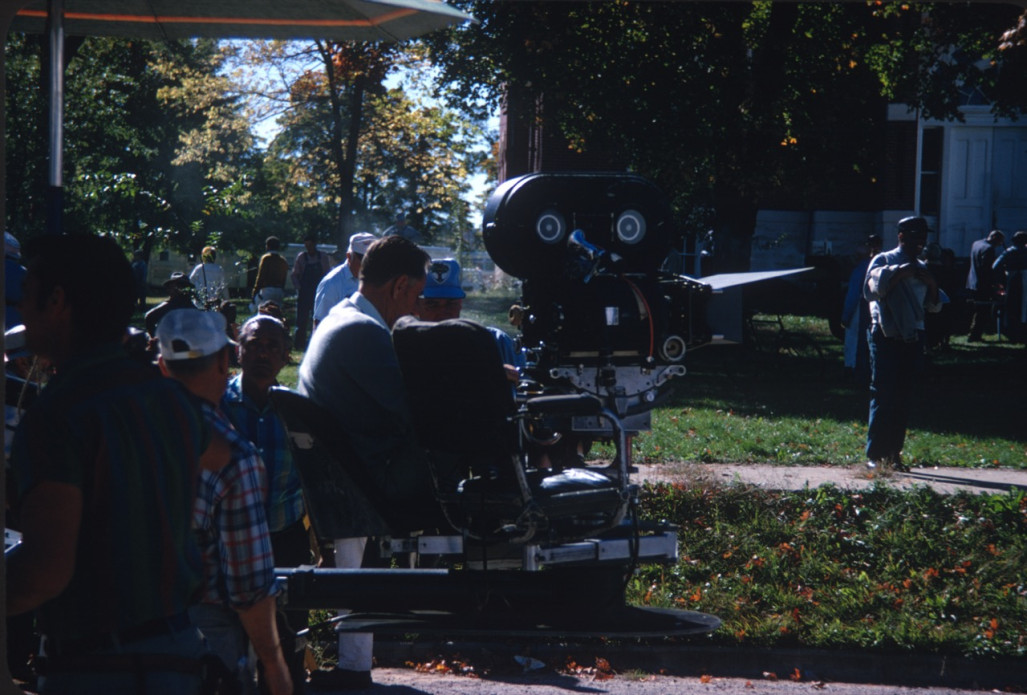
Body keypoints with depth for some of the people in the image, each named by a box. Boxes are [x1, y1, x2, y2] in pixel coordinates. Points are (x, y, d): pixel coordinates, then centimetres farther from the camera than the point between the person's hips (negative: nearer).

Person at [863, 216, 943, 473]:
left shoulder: (921, 268, 19)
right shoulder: (883, 261, 1)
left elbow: (933, 305, 19)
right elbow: (877, 282, -19)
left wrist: (932, 285, 0)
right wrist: (904, 270, -21)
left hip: (912, 340, 6)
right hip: (886, 338, -6)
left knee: (902, 400, 5)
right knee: (883, 396, -9)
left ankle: (893, 454, 10)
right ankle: (874, 454, -8)